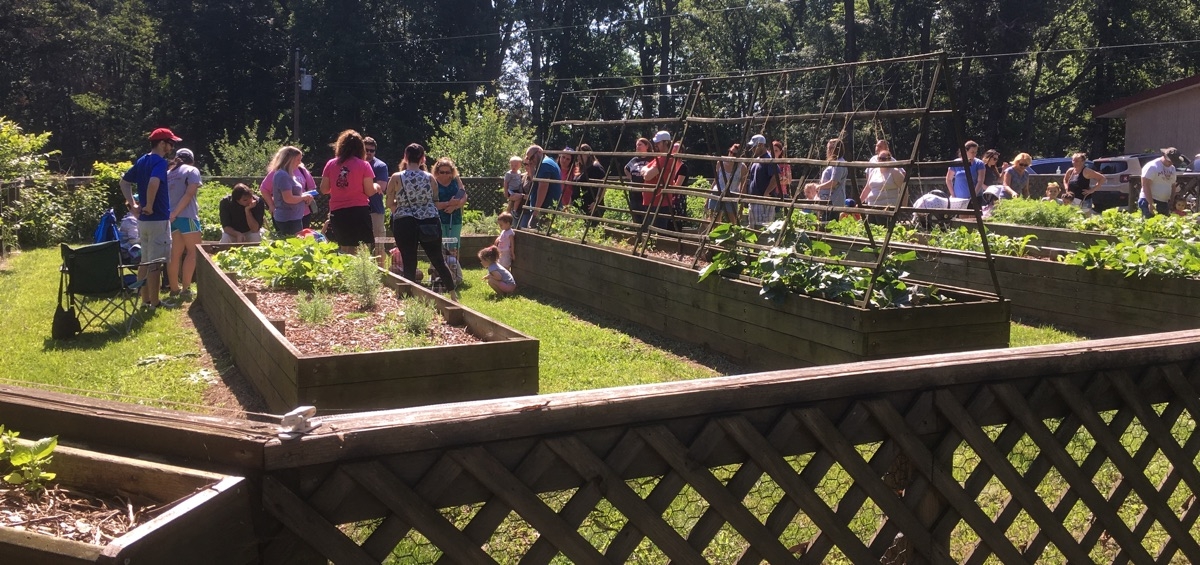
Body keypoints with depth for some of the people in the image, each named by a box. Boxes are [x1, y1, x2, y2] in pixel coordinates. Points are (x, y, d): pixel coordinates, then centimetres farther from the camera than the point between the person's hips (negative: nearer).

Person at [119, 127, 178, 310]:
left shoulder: (141, 161, 13)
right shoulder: (160, 161, -15)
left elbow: (124, 182, 20)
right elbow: (154, 183, -33)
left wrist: (132, 204, 14)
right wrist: (149, 206, -21)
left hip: (143, 220, 9)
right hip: (158, 219, -9)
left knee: (144, 261, 14)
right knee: (155, 263, -3)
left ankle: (145, 300, 21)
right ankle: (154, 303, 2)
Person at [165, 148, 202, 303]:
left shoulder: (168, 173, 19)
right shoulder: (192, 171, 1)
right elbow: (189, 194, -12)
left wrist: (171, 213, 5)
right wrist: (175, 213, -15)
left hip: (170, 217, 6)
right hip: (186, 216, -6)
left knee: (175, 254, 8)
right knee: (193, 251, 0)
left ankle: (174, 290, 9)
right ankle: (185, 289, -7)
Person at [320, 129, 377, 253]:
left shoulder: (331, 164, 3)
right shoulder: (363, 165, -5)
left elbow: (324, 189, 6)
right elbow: (369, 191, -6)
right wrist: (376, 186, 15)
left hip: (337, 212, 4)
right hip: (359, 211, -3)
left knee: (344, 251, 13)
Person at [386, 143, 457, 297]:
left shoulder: (396, 178, -4)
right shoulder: (430, 178, 1)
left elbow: (390, 204, 0)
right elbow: (436, 201, 7)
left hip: (404, 223, -2)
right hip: (430, 223, 2)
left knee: (409, 264, 4)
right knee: (438, 261, 15)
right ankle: (453, 293, 21)